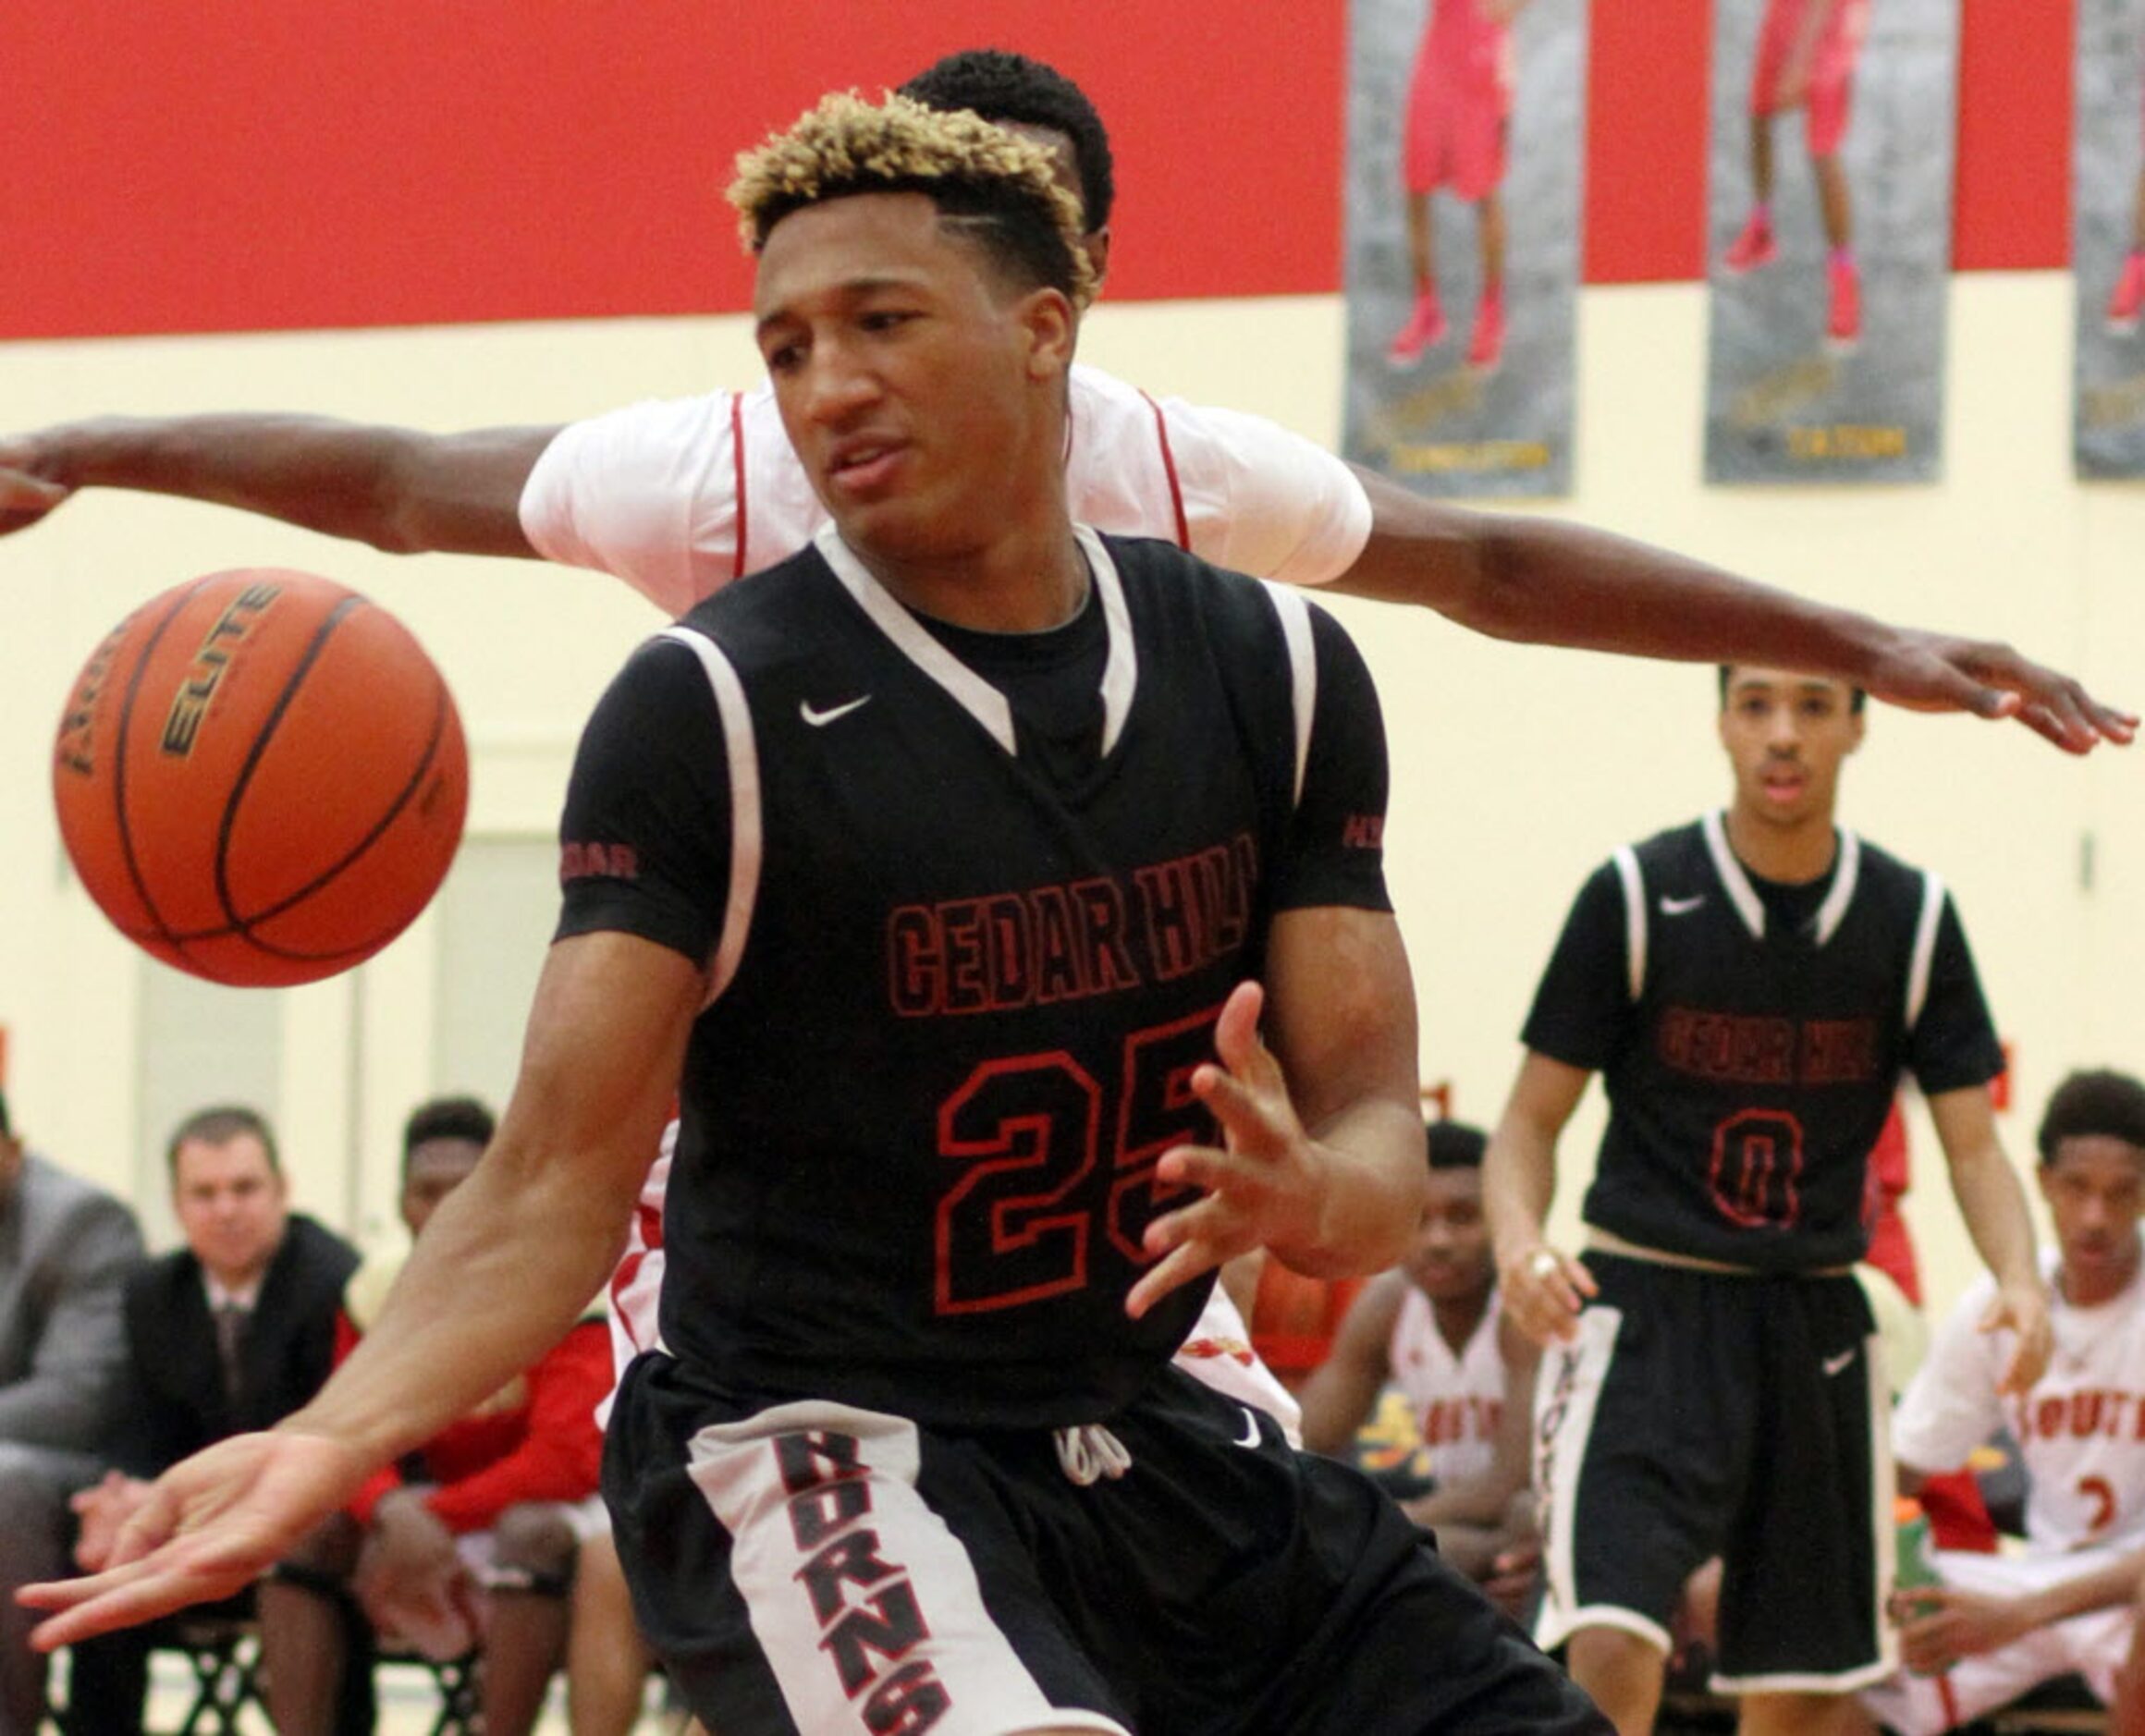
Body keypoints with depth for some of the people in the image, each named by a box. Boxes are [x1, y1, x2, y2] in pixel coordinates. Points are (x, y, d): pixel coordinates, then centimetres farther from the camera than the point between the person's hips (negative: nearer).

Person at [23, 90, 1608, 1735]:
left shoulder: (1274, 672, 2)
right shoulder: (706, 712, -12)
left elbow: (1379, 1140, 1)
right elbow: (557, 1187, -14)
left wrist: (1311, 1196, -24)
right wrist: (329, 1444, -32)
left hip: (1156, 1446, 6)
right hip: (819, 1456, -6)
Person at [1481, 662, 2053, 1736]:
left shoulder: (1914, 918, 3)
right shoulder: (1638, 896, -5)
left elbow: (1972, 1144, 4)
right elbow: (1530, 1122, -2)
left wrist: (2018, 1278, -17)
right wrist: (1518, 1244, -24)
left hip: (1815, 1324, 4)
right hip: (1646, 1306, -4)